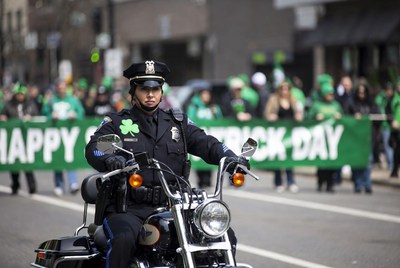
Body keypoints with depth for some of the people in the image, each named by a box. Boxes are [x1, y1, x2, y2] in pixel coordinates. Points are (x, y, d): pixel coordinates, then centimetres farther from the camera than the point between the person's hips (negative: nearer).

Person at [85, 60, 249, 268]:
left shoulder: (178, 123, 20)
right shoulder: (116, 122, 9)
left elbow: (204, 143, 5)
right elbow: (93, 148, -8)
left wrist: (229, 157, -17)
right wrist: (109, 159, -33)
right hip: (129, 209, -4)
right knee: (124, 240, -37)